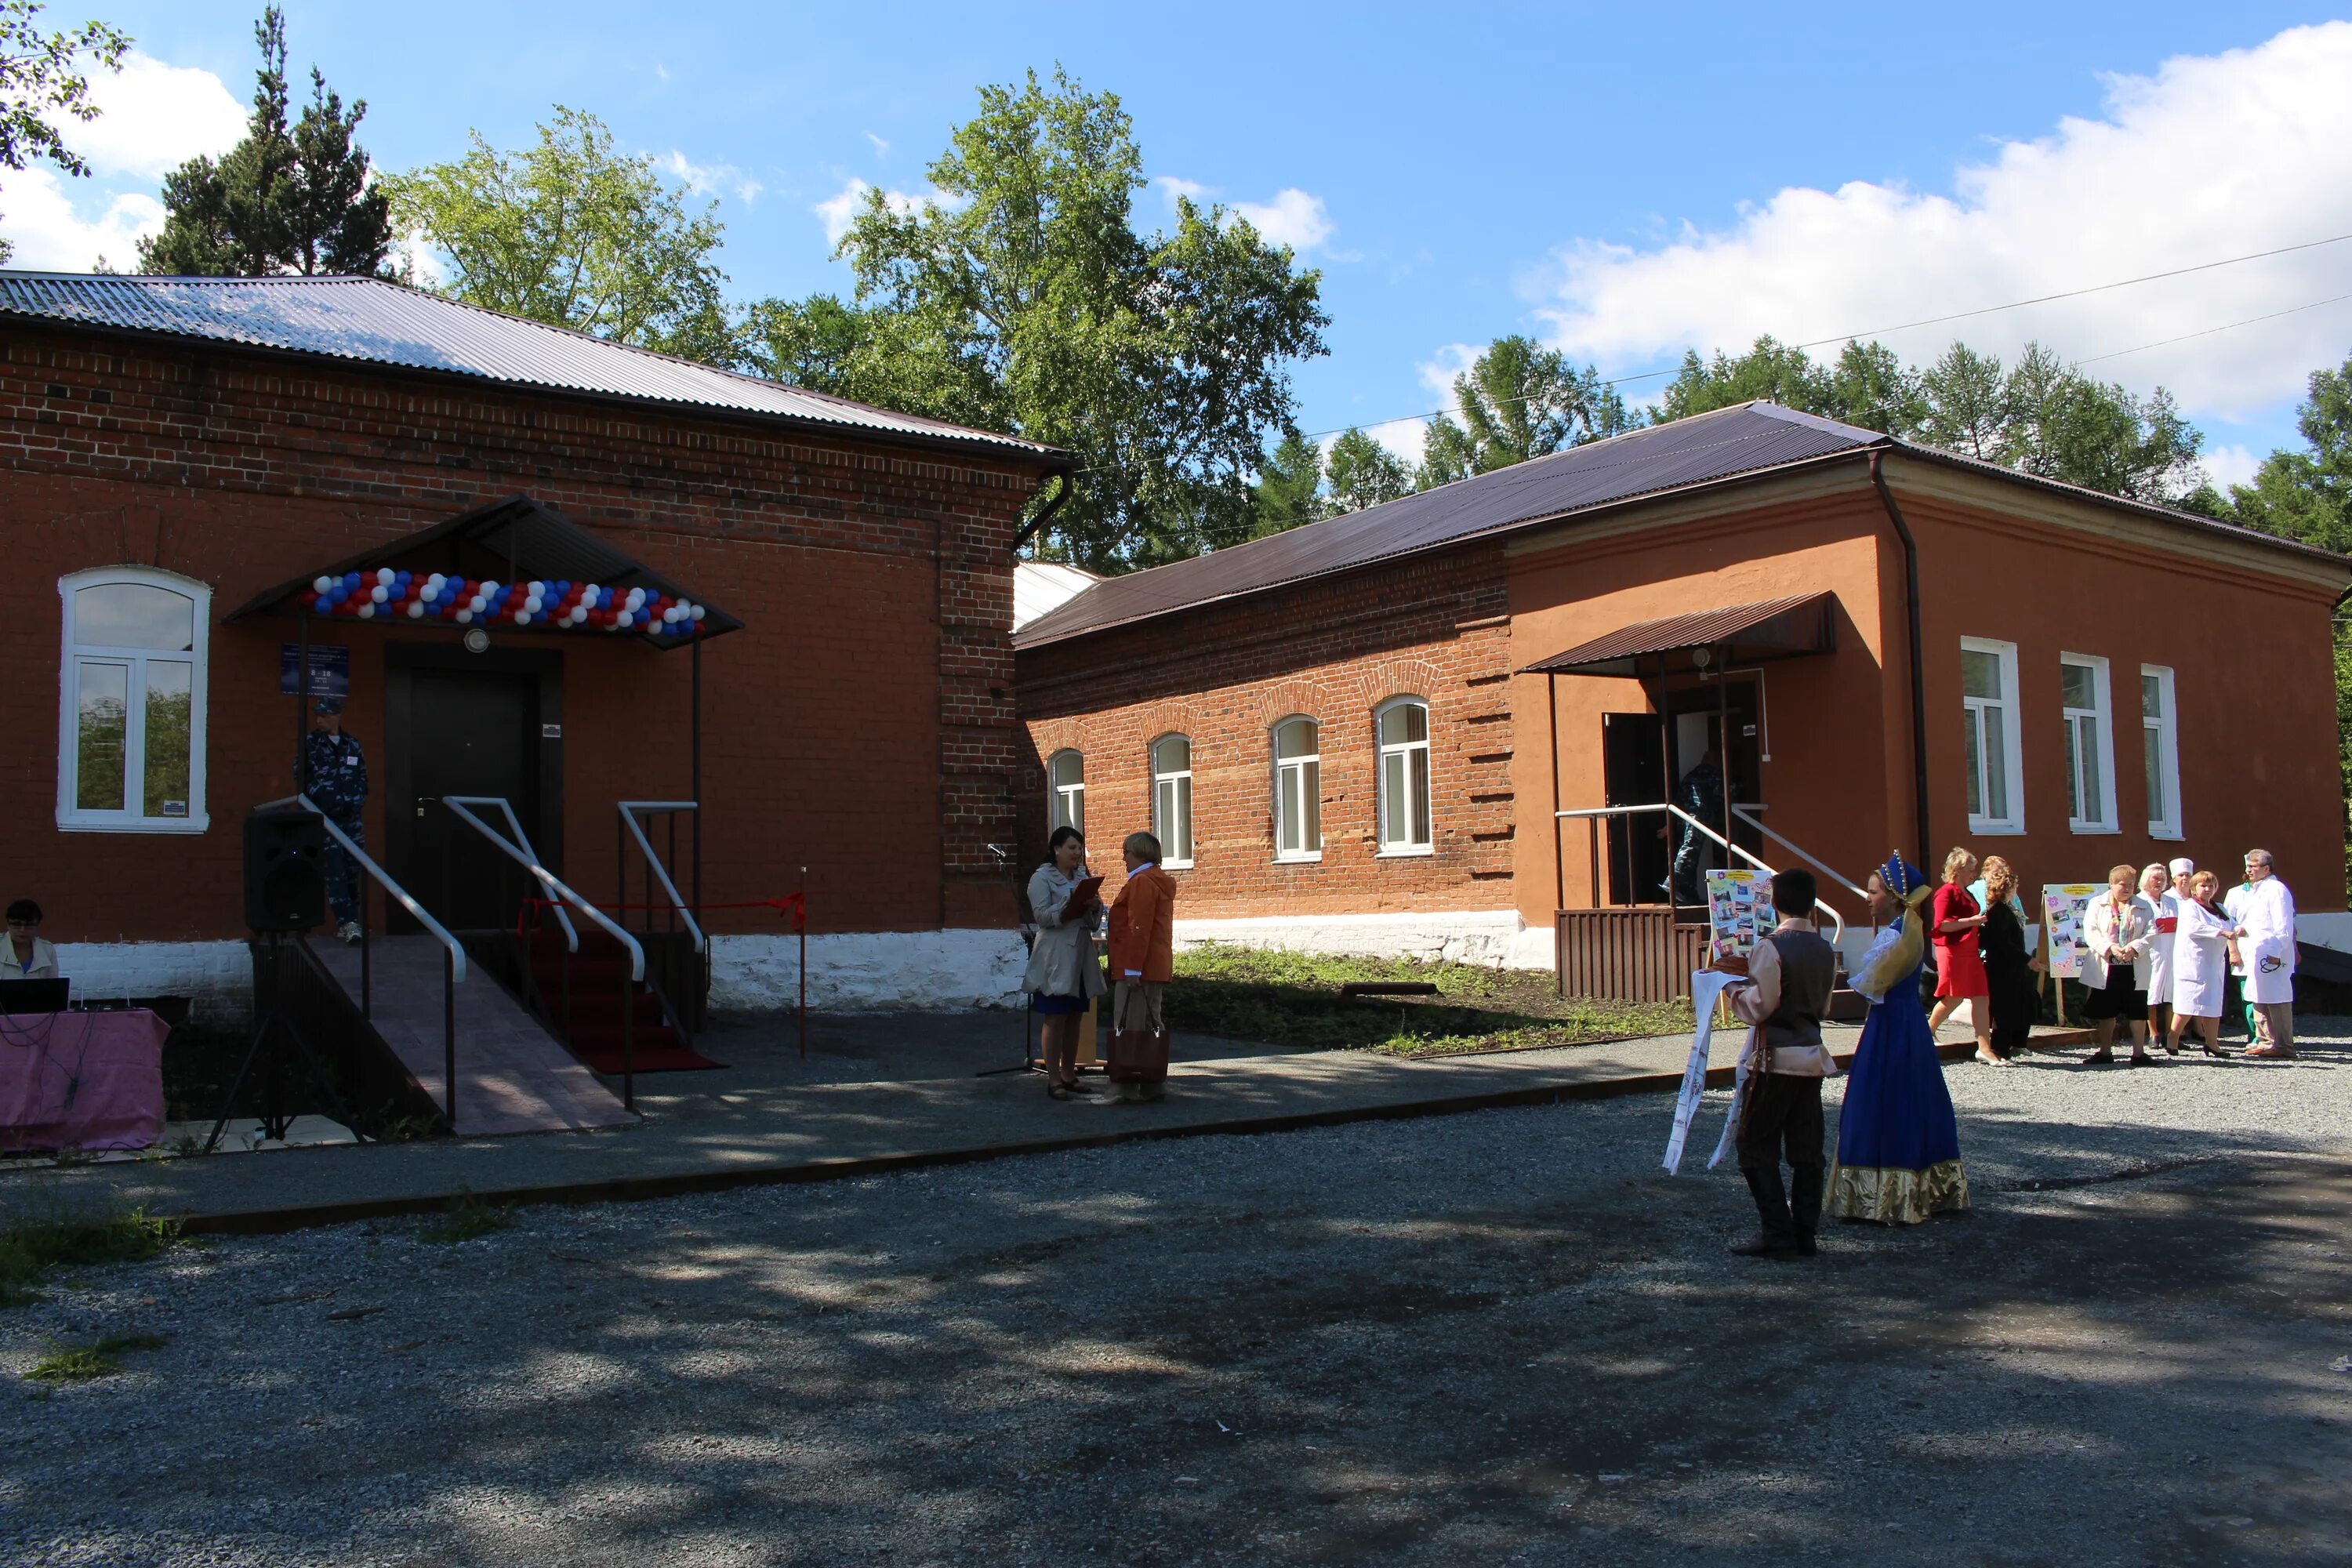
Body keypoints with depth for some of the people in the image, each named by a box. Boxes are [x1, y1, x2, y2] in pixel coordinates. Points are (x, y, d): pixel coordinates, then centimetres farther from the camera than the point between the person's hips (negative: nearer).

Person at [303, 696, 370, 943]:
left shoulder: (353, 745, 10)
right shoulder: (310, 743, 1)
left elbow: (363, 776, 18)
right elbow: (300, 777, 4)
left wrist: (361, 798, 7)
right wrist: (308, 807, 0)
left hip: (352, 818, 3)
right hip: (325, 818, -3)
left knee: (353, 871, 5)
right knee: (335, 872, -9)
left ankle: (350, 920, 15)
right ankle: (347, 923, -11)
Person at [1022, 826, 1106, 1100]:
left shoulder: (1082, 877, 17)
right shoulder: (1042, 878, -3)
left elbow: (1093, 919, 17)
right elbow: (1042, 915, -14)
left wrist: (1094, 907, -6)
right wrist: (1070, 908, -26)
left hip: (1081, 956, 7)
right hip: (1055, 956, -7)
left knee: (1074, 1018, 10)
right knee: (1056, 1018, -6)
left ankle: (1069, 1075, 18)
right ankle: (1053, 1080, -4)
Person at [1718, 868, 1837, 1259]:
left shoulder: (1770, 948, -15)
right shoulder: (1826, 951, 7)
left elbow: (1758, 1007, -17)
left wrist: (1737, 987, 3)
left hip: (1775, 1060, -7)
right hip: (1812, 1057, 7)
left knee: (1757, 1146, 2)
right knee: (1806, 1149, 10)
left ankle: (1777, 1232, -2)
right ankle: (1805, 1233, 13)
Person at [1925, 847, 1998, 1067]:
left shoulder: (1966, 893, 18)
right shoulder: (1947, 892, -10)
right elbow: (1941, 924, -21)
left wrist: (1980, 923, 15)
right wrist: (1972, 921, -19)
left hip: (1970, 952, 9)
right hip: (1952, 951, -9)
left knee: (1982, 999, 2)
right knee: (1954, 998, 0)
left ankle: (1984, 1048, 5)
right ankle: (1928, 1031, 20)